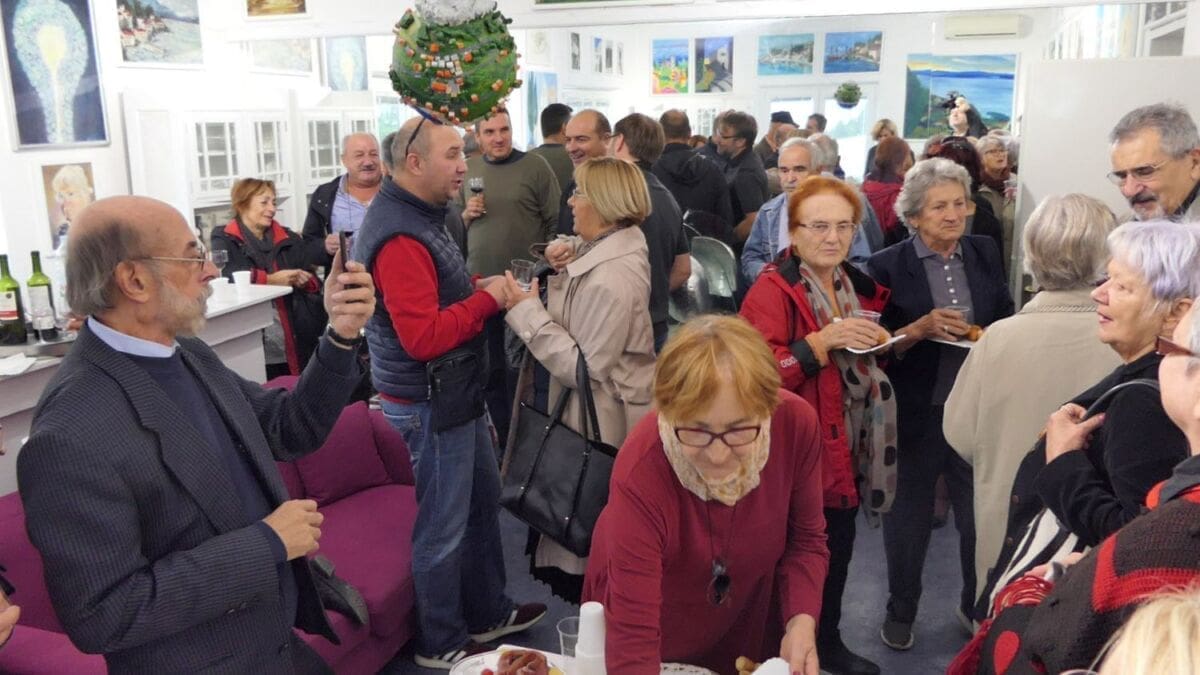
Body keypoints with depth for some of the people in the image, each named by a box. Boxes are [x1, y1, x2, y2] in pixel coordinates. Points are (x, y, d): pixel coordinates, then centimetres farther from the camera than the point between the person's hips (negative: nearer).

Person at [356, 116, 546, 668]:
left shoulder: (420, 216, 10)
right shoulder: (398, 235, -23)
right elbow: (423, 336, -30)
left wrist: (480, 287, 6)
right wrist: (488, 298, -21)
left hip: (456, 395, 11)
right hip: (429, 405, -11)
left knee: (483, 503, 22)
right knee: (443, 526, 5)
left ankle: (488, 613, 40)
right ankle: (443, 643, 25)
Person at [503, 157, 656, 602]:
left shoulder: (610, 280, -29)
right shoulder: (614, 243, 1)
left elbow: (584, 367, -28)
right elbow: (581, 246, 23)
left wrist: (526, 311, -24)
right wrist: (565, 250, -2)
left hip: (602, 415, -10)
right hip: (595, 408, 10)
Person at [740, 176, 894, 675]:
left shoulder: (853, 284, 10)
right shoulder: (772, 289, -15)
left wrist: (875, 342, 5)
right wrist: (823, 340, -30)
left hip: (847, 441, 8)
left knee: (840, 547, 17)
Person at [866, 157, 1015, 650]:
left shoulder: (984, 253, 3)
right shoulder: (887, 267, -9)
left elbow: (1008, 319, 12)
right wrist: (920, 329, -24)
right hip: (915, 413, -3)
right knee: (909, 514, 13)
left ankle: (979, 605, 40)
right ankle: (900, 612, 34)